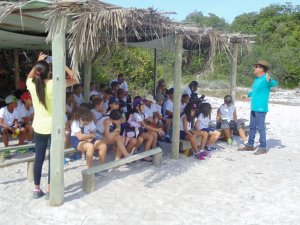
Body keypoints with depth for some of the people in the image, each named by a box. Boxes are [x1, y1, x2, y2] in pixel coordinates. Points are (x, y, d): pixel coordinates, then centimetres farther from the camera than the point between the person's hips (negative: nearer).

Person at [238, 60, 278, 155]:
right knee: (252, 127, 17)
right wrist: (248, 95, 44)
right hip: (254, 107, 10)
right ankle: (250, 145, 28)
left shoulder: (265, 79, -15)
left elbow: (275, 83, -35)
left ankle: (263, 147, 5)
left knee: (260, 127, -4)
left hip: (261, 108, -10)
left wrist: (269, 80, -55)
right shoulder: (257, 79, 14)